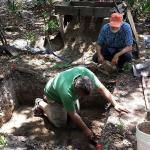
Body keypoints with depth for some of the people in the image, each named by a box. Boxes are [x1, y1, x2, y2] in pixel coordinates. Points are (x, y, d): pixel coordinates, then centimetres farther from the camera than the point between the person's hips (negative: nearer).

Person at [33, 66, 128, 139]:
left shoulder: (86, 73, -37)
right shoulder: (67, 93, -47)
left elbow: (102, 89, -25)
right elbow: (73, 115, -30)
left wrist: (115, 104, -28)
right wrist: (85, 129, -19)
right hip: (53, 94, -5)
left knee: (75, 109, 13)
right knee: (61, 123, 1)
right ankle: (41, 104, 15)